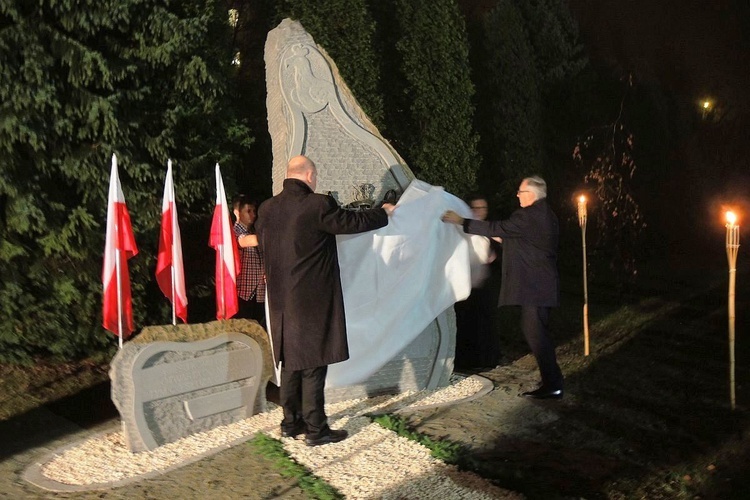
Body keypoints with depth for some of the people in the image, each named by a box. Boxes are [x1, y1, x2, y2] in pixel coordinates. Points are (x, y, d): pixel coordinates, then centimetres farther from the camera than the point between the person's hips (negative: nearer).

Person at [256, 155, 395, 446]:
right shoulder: (318, 205, -15)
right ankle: (316, 430, 11)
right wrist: (384, 212, 13)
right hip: (312, 300, -7)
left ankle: (291, 422, 27)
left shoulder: (266, 209, 4)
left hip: (281, 300, 7)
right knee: (313, 364, 2)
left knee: (291, 362, 16)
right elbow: (355, 222, -5)